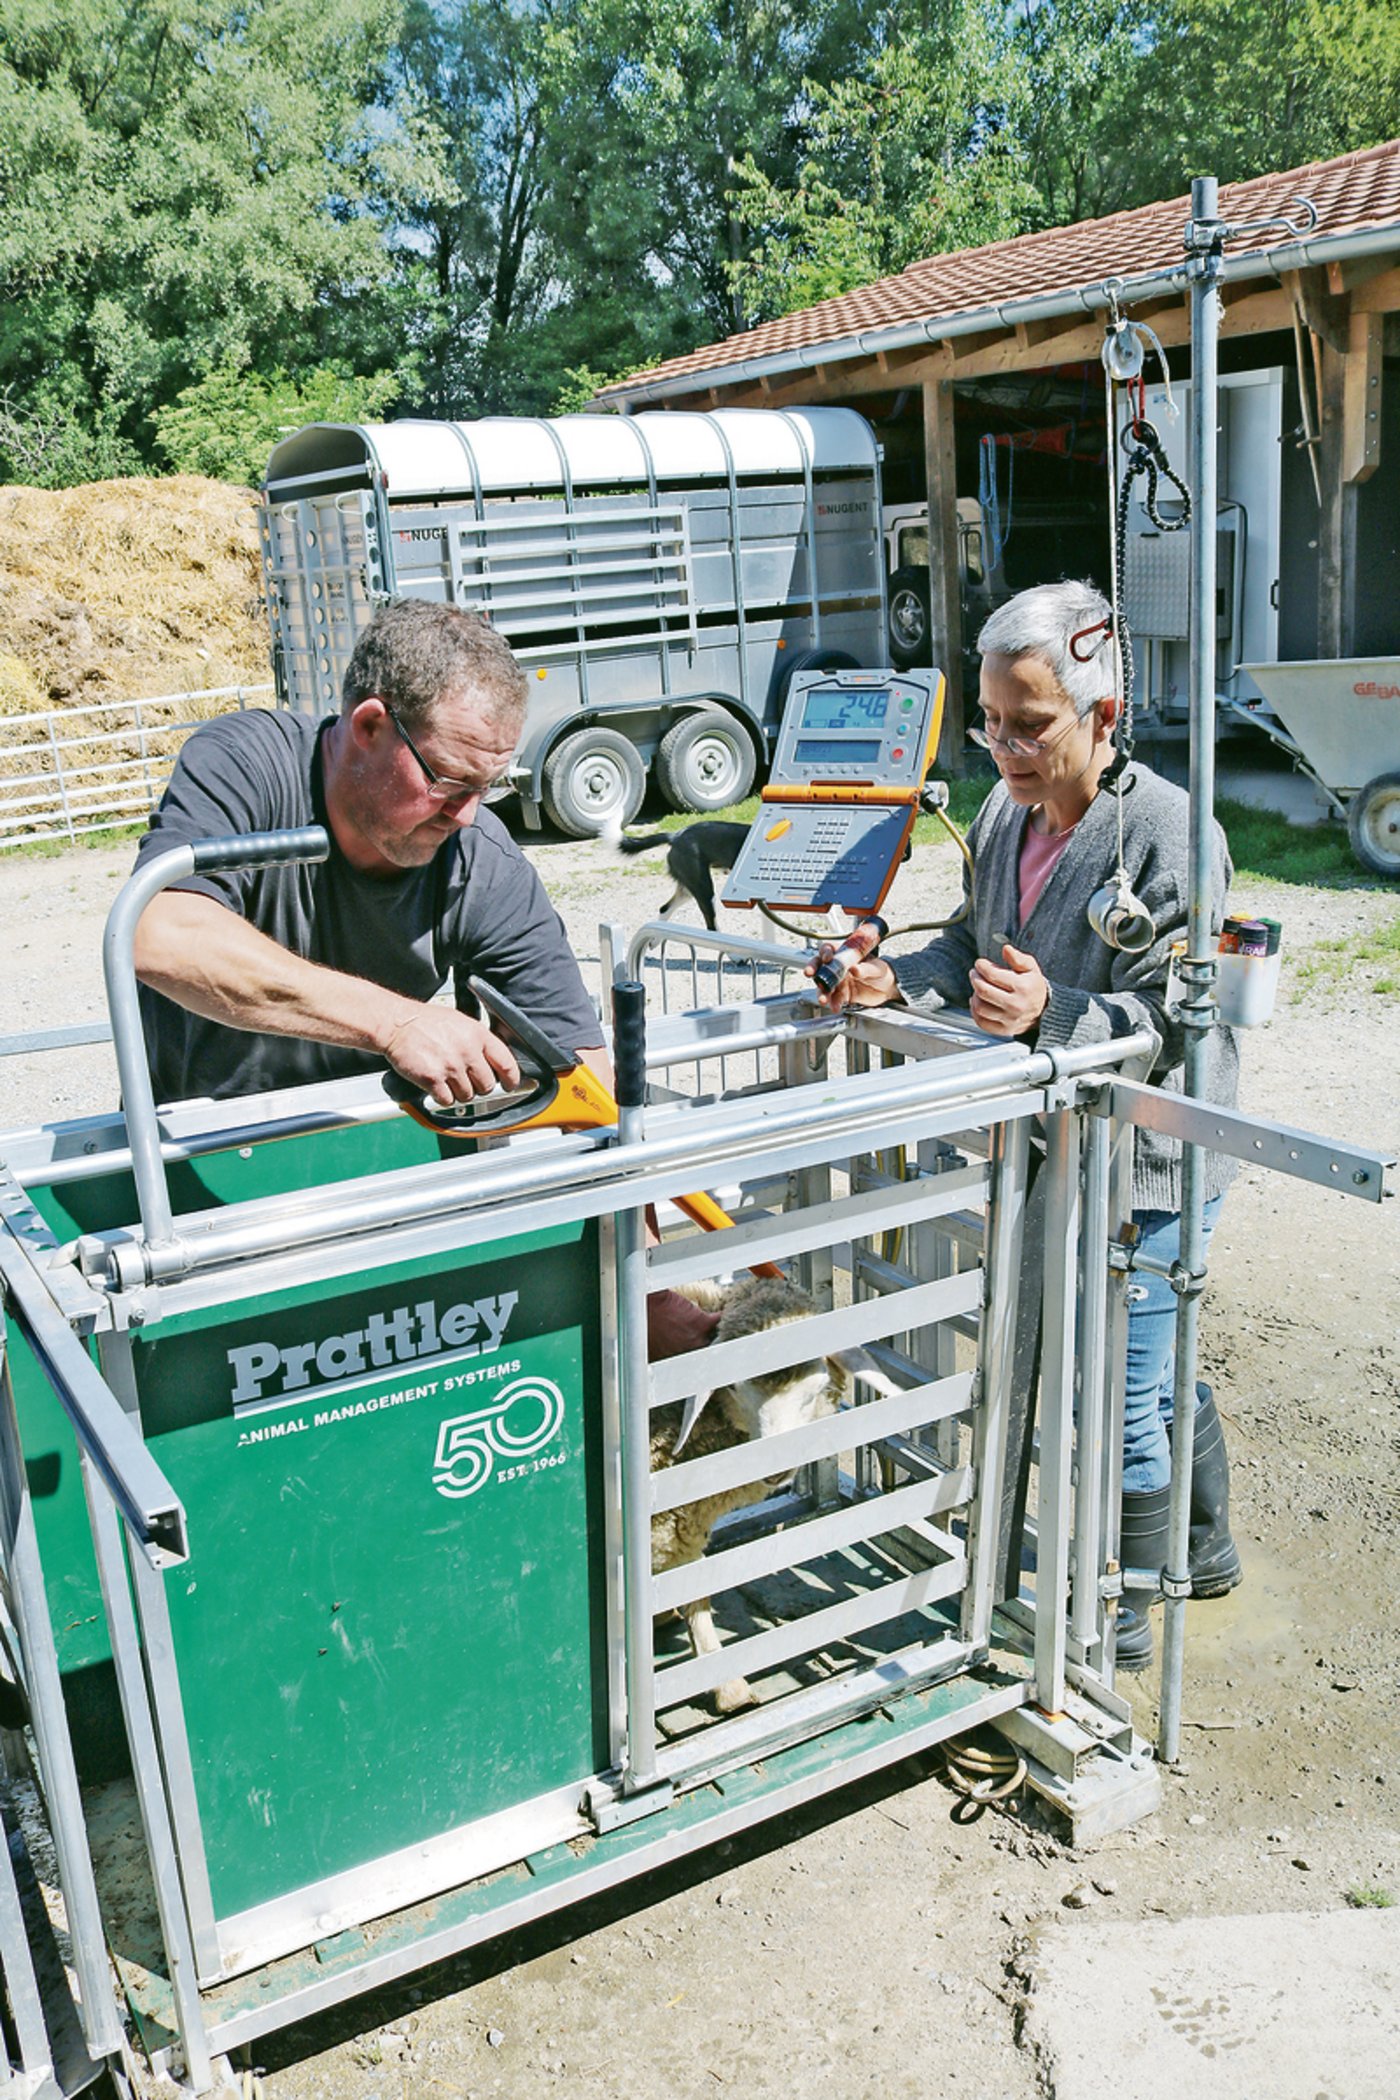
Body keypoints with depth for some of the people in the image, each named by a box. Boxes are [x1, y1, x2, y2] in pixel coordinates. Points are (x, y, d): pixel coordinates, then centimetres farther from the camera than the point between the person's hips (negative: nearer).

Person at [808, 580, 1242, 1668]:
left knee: (1120, 1395, 4)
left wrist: (1051, 1013, -39)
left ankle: (1118, 1623, 25)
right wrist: (895, 980, -7)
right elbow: (976, 945, 12)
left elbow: (1167, 1019, -23)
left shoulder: (1169, 833, -20)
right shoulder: (1002, 819, 3)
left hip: (1146, 1164, -8)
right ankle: (1204, 1548, 47)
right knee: (1159, 1368, 25)